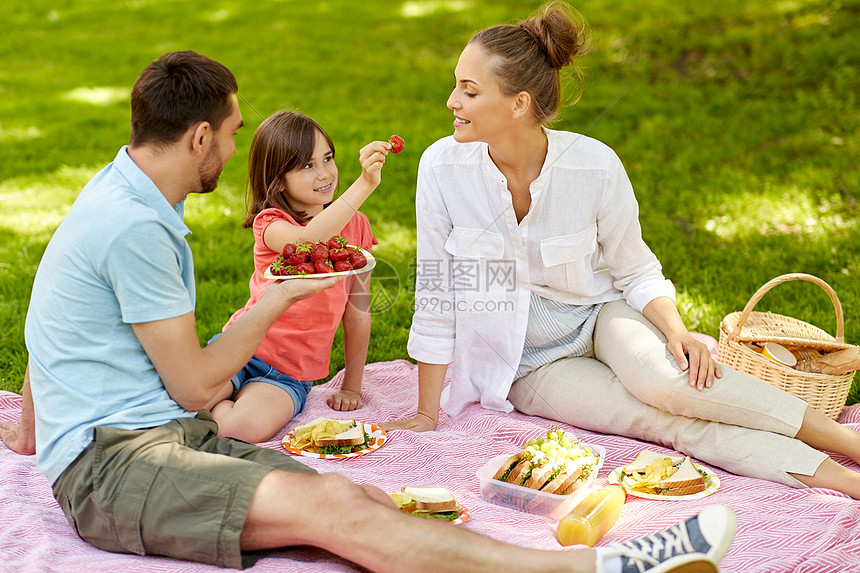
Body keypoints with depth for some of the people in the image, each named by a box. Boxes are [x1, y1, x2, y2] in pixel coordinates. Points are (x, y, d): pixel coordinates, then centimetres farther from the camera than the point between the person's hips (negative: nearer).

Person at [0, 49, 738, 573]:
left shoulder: (124, 194, 17)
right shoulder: (133, 227, -17)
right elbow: (194, 386, -12)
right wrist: (275, 300, 1)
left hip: (176, 438, 8)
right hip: (112, 465, -8)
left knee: (365, 502, -16)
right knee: (333, 508, -30)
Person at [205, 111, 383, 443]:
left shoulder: (355, 227, 2)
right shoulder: (270, 223, -8)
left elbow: (357, 312, 8)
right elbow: (308, 240, -35)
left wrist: (352, 386, 7)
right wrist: (365, 184, -45)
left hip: (290, 376, 2)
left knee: (246, 427, -29)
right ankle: (223, 404, 0)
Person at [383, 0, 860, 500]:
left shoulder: (595, 166, -19)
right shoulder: (443, 167, -19)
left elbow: (637, 272, -4)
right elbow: (435, 294, -11)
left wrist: (677, 332, -24)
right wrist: (428, 414, -6)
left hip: (599, 317, 0)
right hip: (530, 366, 0)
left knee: (664, 378, -34)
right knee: (670, 421, -24)